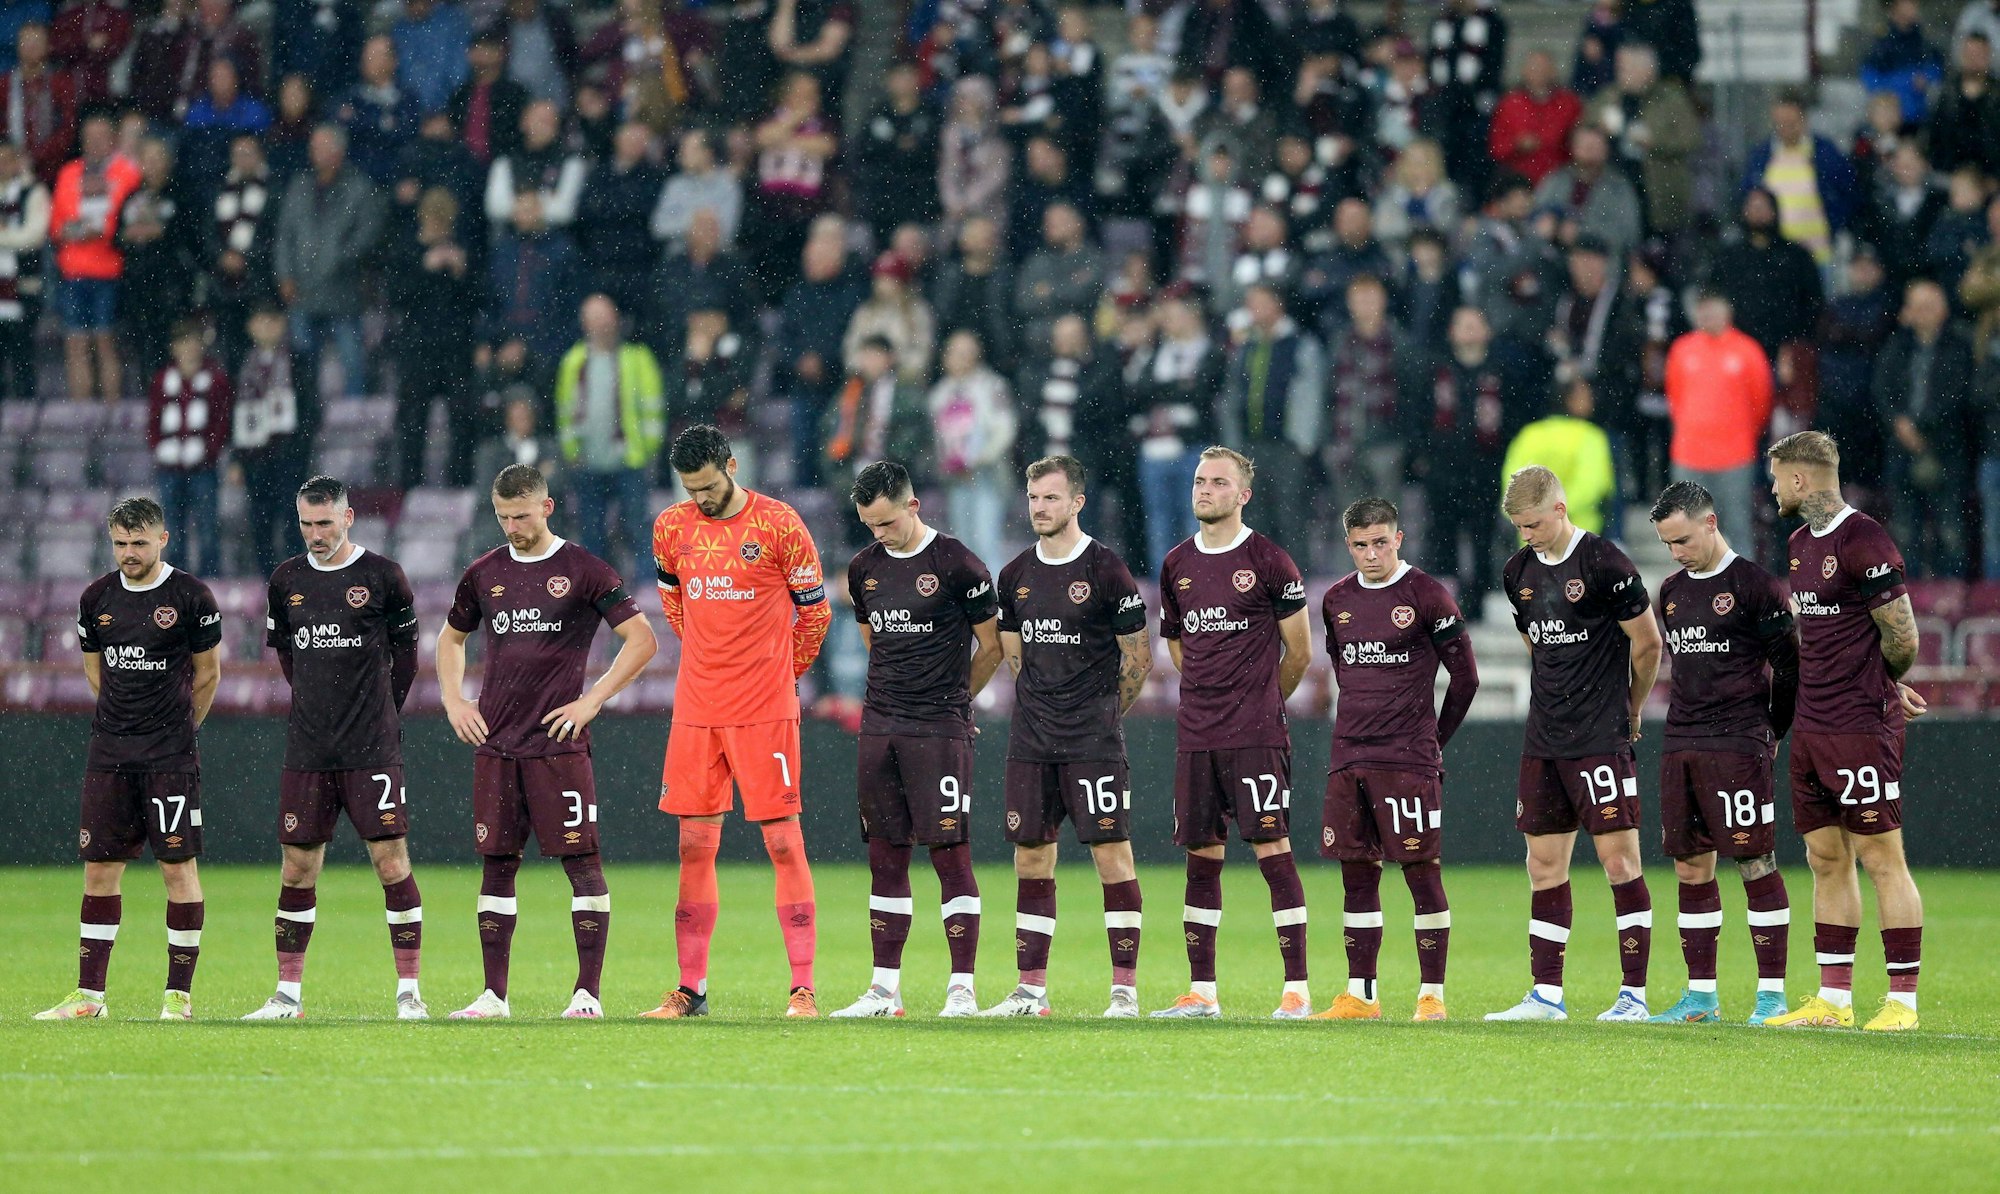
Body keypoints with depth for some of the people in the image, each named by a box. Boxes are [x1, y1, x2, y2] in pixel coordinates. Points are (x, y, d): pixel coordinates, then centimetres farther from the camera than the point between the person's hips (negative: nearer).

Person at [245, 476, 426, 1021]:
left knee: (391, 862, -7)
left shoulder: (383, 575, -2)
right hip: (307, 751, 4)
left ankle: (409, 991, -4)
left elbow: (405, 653, 7)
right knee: (297, 869, 5)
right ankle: (288, 993, 12)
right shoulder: (287, 579, 9)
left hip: (372, 751, -4)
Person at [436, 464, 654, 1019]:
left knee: (582, 860, -6)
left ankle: (588, 993, -4)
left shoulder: (583, 570, -2)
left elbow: (641, 639, -3)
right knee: (497, 863, 5)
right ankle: (494, 995, 8)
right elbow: (450, 638, 28)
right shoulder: (485, 573, 12)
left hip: (558, 743, -4)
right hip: (494, 743, 5)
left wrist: (592, 700, -8)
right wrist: (454, 702, 14)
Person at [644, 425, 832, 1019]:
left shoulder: (779, 524, -7)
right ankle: (691, 988, 13)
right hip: (696, 709, 4)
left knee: (784, 841, -6)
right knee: (694, 846, 6)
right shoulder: (671, 528, 6)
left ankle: (804, 989, -6)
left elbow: (814, 611, 4)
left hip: (765, 710, -4)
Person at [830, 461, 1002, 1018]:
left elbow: (991, 645, 1)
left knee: (950, 852, -7)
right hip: (879, 728, 6)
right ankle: (884, 989, 11)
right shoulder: (864, 569, 11)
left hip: (939, 731, -6)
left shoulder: (957, 565, -7)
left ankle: (961, 988, -5)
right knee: (885, 856, 7)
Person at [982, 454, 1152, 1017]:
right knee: (1031, 855, 6)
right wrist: (1041, 709, 14)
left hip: (1092, 739, -6)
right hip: (1031, 738, 6)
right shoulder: (1016, 575, 10)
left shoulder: (1106, 570, -6)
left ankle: (1126, 989, -6)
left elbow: (1139, 658, -1)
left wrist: (1100, 714, 4)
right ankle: (1031, 990, 11)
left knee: (1112, 852, -8)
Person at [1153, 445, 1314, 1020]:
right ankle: (1201, 992, 11)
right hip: (1195, 735, 5)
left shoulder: (1268, 562, -4)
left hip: (1256, 736, -5)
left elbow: (1299, 652, 2)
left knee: (1273, 852, -8)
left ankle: (1297, 989, -7)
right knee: (1201, 858, 7)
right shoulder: (1177, 565, 11)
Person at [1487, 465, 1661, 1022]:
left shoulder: (1604, 564, -11)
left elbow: (1647, 643, -6)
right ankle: (1546, 995, 11)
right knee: (1545, 863, 7)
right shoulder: (1520, 571, 10)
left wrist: (1629, 706, 6)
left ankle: (1634, 994, -4)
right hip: (1543, 741, 7)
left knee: (1618, 857, -7)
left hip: (1601, 739, -7)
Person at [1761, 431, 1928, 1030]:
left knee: (1880, 857, -7)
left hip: (1861, 726, -9)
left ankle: (1902, 1000, -5)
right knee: (1826, 859, 10)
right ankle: (1834, 999, 14)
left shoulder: (1864, 541, -13)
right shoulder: (1802, 543, 14)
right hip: (1811, 727, 9)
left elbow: (1902, 636, -13)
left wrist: (1883, 690, 4)